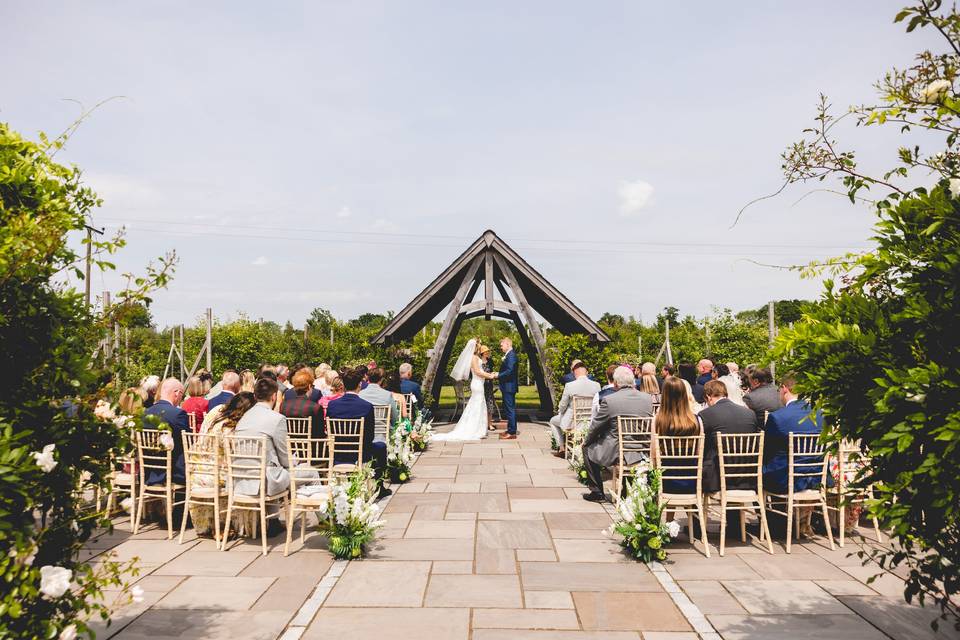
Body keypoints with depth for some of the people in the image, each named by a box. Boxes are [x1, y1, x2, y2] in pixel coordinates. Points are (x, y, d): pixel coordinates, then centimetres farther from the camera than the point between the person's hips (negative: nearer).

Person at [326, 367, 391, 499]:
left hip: (337, 457, 4)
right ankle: (377, 487, 32)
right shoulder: (367, 406, -18)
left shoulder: (332, 404, -9)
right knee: (381, 446, 27)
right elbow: (370, 436, -10)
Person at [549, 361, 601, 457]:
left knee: (553, 421, 28)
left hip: (571, 423, -4)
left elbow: (562, 406, -9)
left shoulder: (569, 385, -19)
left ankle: (561, 448, 24)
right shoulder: (596, 385, -9)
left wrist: (560, 411, 14)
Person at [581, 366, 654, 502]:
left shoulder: (609, 400, -17)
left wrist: (586, 440, 13)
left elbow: (595, 426, -6)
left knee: (588, 449, 19)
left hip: (616, 454, -5)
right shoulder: (648, 398, -3)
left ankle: (597, 492, 19)